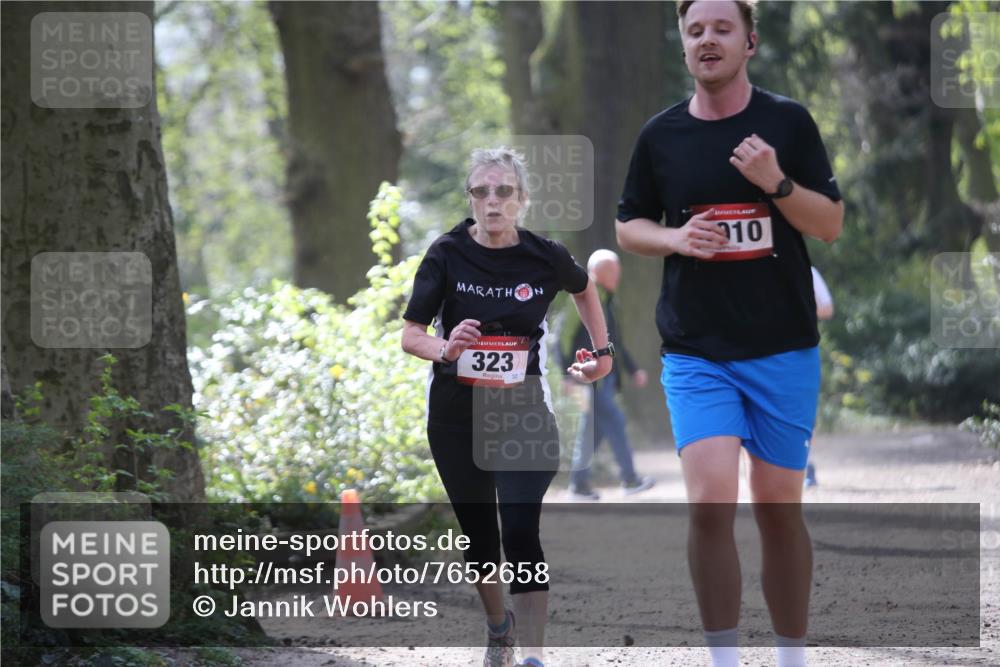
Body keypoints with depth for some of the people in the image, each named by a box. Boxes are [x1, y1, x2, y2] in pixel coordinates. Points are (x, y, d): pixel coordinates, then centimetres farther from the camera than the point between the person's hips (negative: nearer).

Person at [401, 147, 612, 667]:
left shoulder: (546, 258, -6)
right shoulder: (447, 255, -9)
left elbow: (583, 288, 18)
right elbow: (410, 336, -10)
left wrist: (602, 351, 14)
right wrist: (445, 348, -30)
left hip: (523, 413, -1)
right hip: (456, 416, 1)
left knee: (520, 532, -17)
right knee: (478, 533, 13)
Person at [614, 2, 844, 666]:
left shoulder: (788, 121, 1)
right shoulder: (661, 134, 5)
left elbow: (831, 224, 1)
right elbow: (629, 226, 15)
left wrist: (777, 181, -17)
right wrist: (674, 237, -7)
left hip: (783, 348, 0)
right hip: (695, 352, 0)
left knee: (779, 509, 6)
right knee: (711, 503, -16)